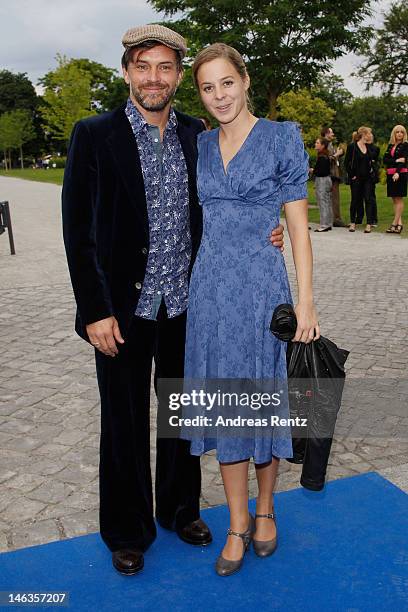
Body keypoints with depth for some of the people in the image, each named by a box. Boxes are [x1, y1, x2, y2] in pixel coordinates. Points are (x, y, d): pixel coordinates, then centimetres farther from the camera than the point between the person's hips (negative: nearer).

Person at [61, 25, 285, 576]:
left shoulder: (198, 137, 4)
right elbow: (78, 232, -9)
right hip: (123, 310, -3)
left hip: (186, 307, 4)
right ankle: (127, 530, 33)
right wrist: (95, 311, -13)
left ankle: (180, 509, 41)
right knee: (125, 424, 11)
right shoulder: (94, 135, -7)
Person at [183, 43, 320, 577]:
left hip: (261, 285, -3)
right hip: (209, 287, 4)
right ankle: (238, 522, 24)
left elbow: (298, 225, -4)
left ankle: (265, 509, 31)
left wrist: (305, 301, -8)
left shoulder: (282, 137, -2)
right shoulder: (200, 145, 10)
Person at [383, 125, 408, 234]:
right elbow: (385, 159, 4)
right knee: (394, 199, 4)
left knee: (399, 198, -6)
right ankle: (399, 223, 7)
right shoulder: (390, 145, 15)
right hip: (390, 174, 6)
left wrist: (398, 172, -24)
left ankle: (394, 223, -7)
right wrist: (396, 161, -12)